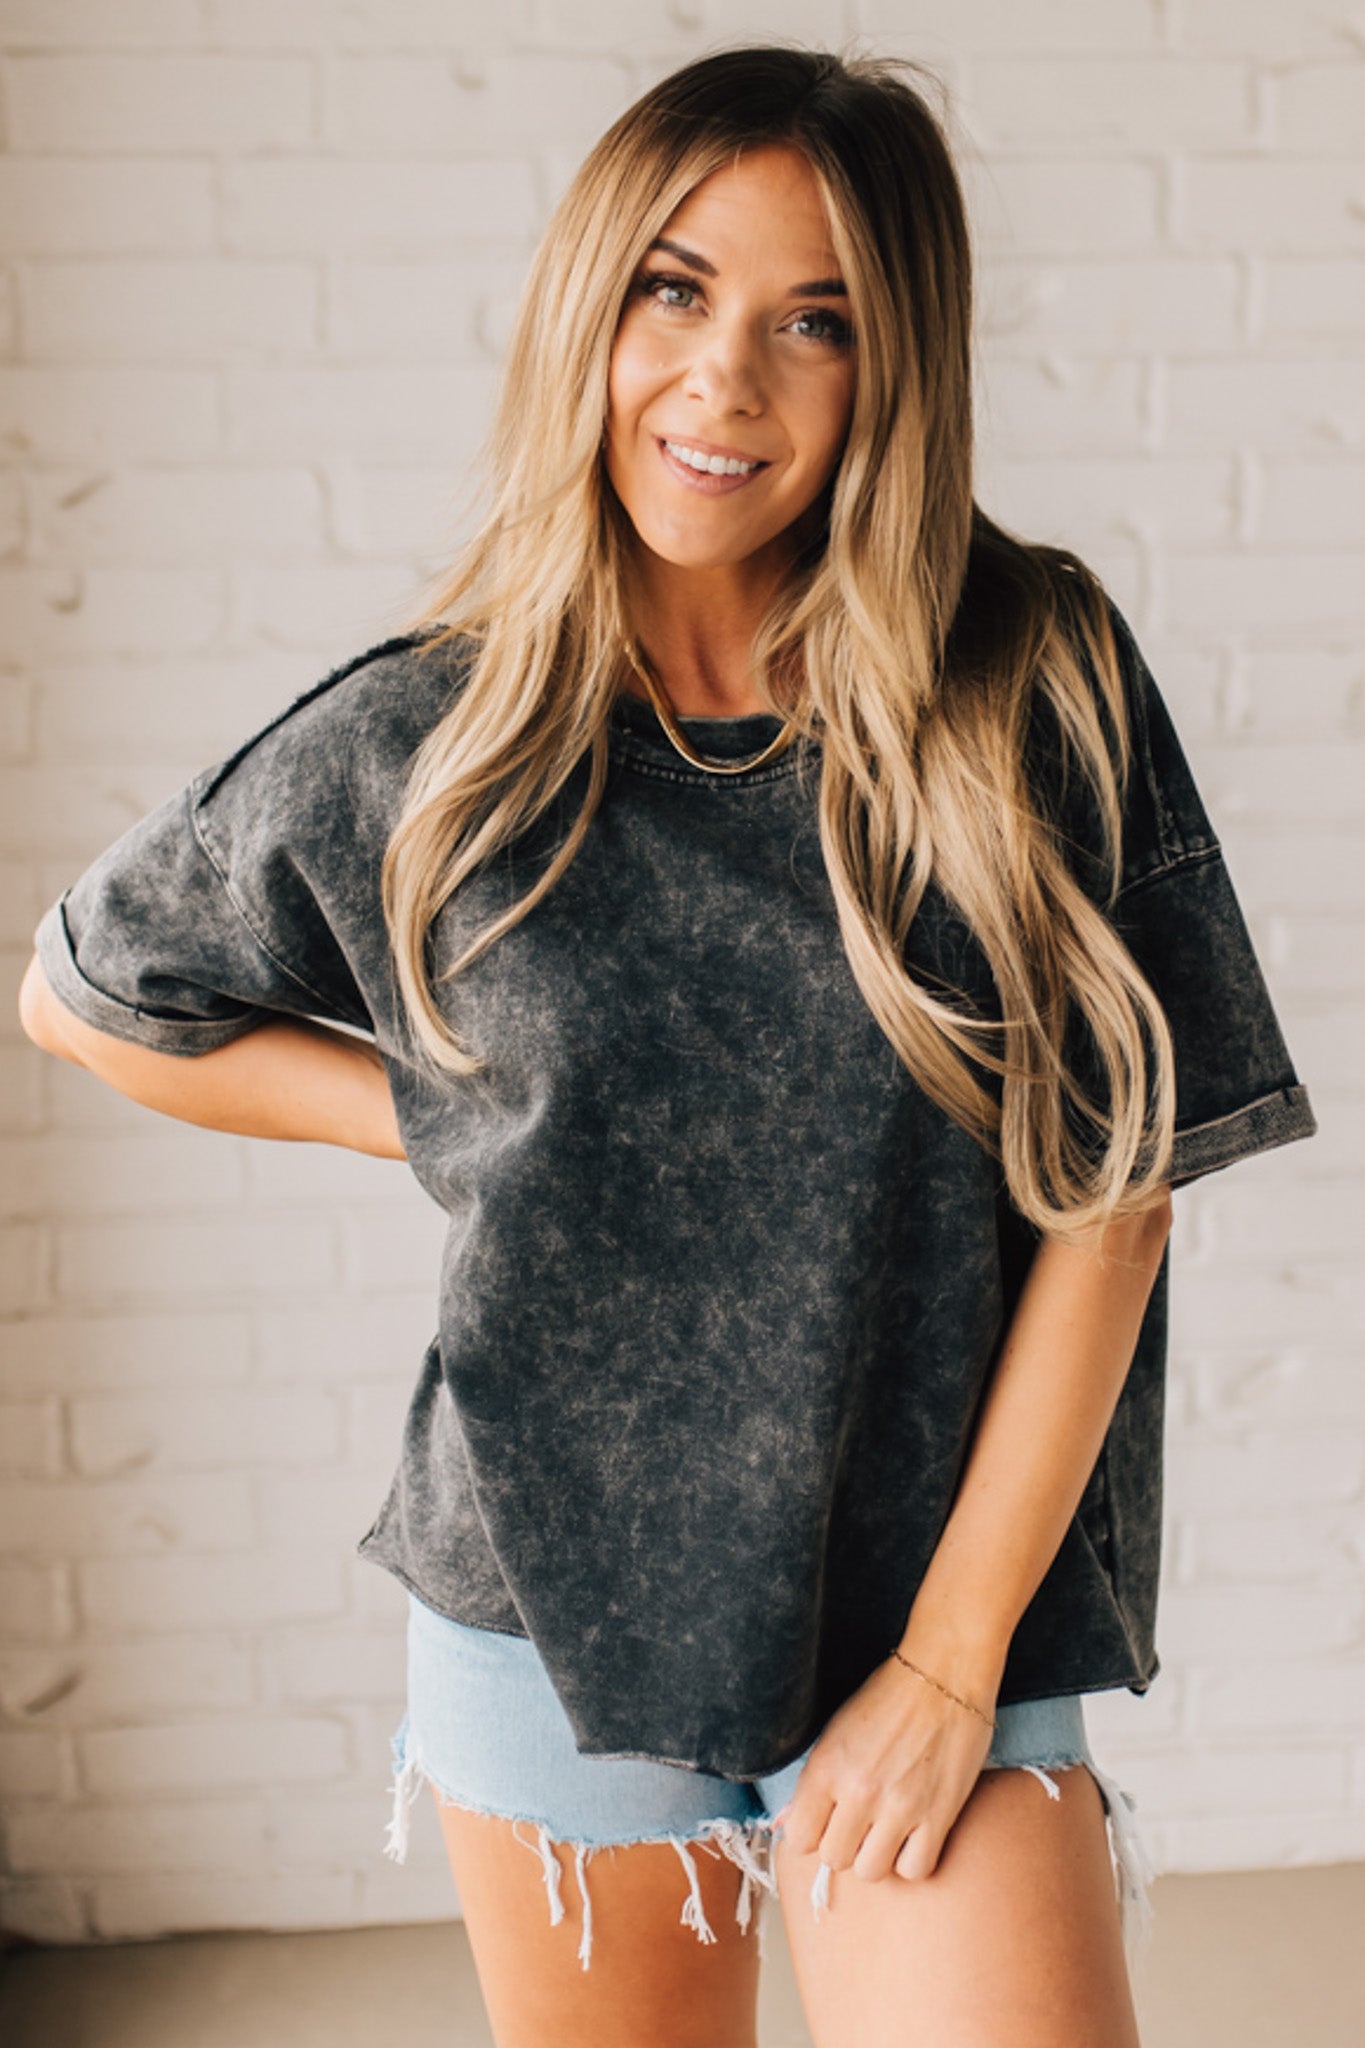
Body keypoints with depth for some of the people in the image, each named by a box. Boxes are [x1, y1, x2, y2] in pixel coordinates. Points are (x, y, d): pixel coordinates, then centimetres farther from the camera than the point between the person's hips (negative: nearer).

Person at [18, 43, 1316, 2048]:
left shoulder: (1034, 687, -8)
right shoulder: (419, 751, -5)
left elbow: (1115, 1193, -7)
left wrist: (956, 1656, -8)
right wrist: (451, 1120, 0)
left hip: (936, 1611, -1)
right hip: (551, 1610, 1)